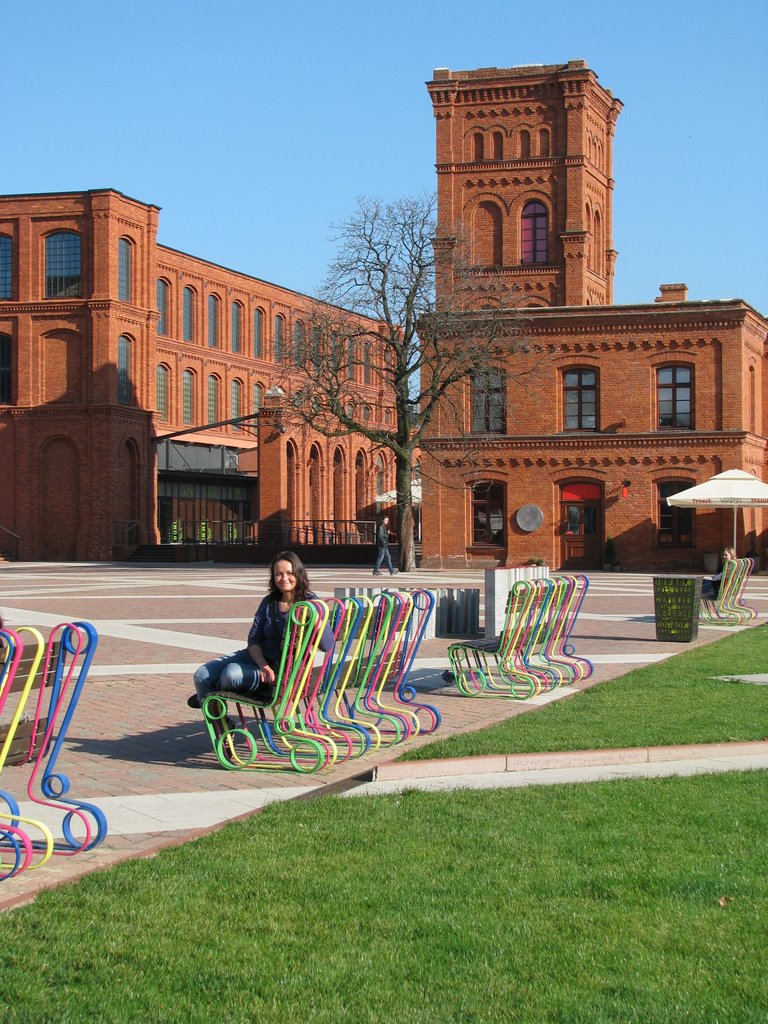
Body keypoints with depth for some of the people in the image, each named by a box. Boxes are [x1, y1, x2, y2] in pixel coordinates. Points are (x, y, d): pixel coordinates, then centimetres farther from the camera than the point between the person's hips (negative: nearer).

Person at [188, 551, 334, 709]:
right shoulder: (269, 602, 6)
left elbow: (327, 645, -18)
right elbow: (254, 639, 5)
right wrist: (263, 665, -15)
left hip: (284, 670, -6)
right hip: (257, 657, 6)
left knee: (232, 674, -30)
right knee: (202, 675, -9)